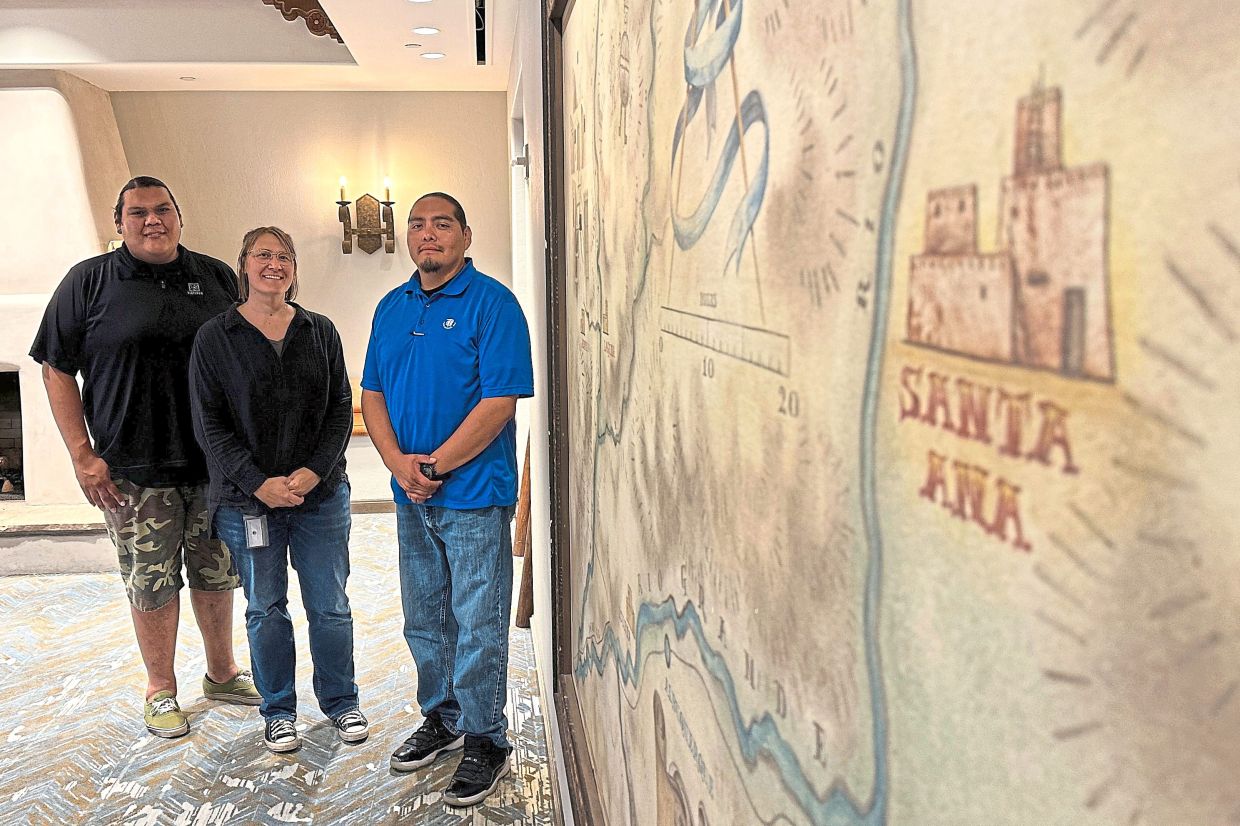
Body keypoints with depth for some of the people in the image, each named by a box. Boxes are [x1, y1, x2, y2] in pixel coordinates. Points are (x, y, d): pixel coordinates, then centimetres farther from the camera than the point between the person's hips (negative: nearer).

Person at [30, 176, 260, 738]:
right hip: (133, 469, -2)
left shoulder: (218, 278, 7)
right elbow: (57, 369, 0)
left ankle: (222, 673, 32)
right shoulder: (89, 282, 0)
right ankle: (161, 689, 26)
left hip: (216, 462, 2)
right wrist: (82, 455, -7)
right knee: (151, 582, 7)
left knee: (217, 572, 13)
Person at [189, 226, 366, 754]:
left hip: (321, 495, 1)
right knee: (266, 609, 11)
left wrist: (314, 471, -12)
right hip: (248, 499, -1)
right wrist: (259, 483, -14)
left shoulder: (320, 331, 5)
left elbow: (341, 409, 2)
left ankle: (341, 701, 27)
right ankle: (278, 711, 28)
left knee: (330, 606, 8)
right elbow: (210, 424, -4)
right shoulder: (215, 339, -1)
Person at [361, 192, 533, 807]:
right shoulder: (391, 308, 11)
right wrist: (399, 463, -8)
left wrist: (434, 467, -16)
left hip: (473, 494, -6)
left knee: (477, 627, 2)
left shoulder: (491, 303, -10)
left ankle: (486, 743, 18)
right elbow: (373, 394, 9)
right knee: (424, 620, 18)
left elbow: (499, 400, -17)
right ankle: (441, 720, 36)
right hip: (411, 498, 7)